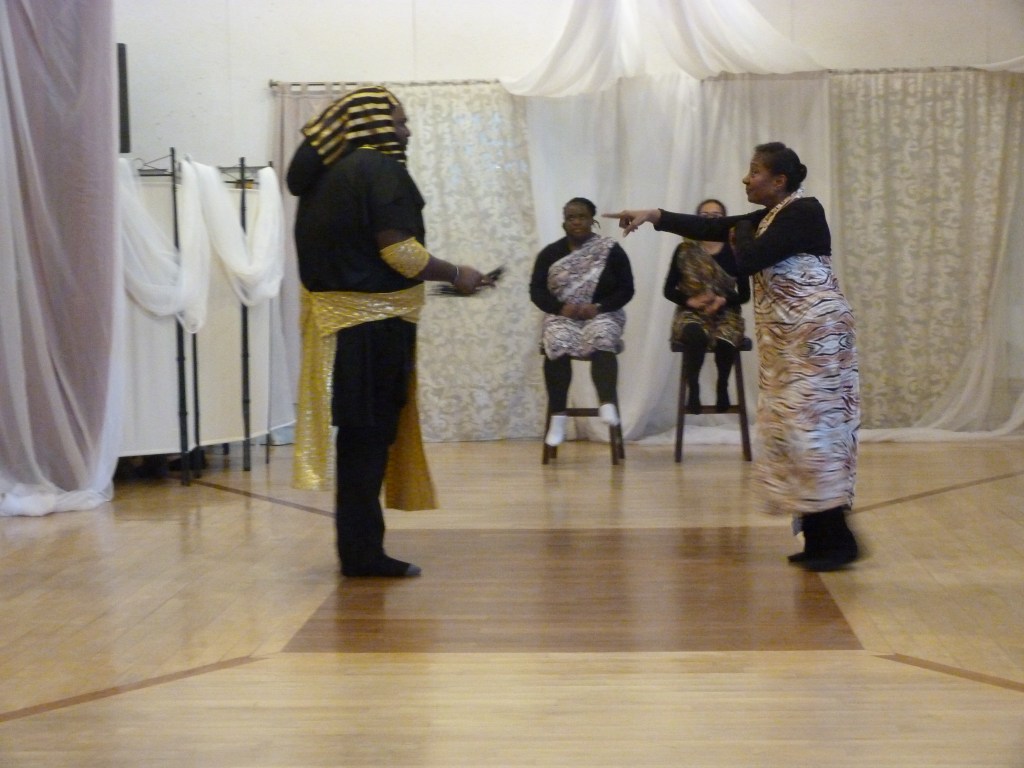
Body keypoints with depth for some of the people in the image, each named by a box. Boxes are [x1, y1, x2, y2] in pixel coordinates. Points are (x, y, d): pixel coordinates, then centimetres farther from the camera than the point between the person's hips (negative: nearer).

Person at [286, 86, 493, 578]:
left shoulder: (327, 175, 14)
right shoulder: (380, 169, -11)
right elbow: (397, 248, -19)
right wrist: (455, 275, -6)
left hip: (338, 321, 8)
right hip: (374, 325, -8)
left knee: (361, 435, 13)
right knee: (370, 435, -2)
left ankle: (358, 547, 20)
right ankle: (362, 551, 3)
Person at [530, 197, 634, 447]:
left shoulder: (611, 250, 3)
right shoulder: (550, 253, 9)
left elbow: (626, 290, 0)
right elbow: (536, 290, 5)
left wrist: (598, 307, -17)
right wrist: (561, 307, -14)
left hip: (602, 314, -1)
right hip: (562, 316, 1)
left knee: (602, 339, -36)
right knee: (557, 342, -33)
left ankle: (608, 404, -54)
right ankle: (557, 416, -33)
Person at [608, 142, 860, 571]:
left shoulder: (803, 212, -14)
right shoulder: (771, 216, 15)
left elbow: (747, 261, -20)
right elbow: (711, 228, 15)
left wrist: (742, 233, 1)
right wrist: (654, 216, 10)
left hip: (814, 335, -10)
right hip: (788, 341, 10)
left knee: (813, 430, -10)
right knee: (793, 431, 8)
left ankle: (837, 540, -7)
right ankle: (818, 538, 11)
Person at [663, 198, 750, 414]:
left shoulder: (734, 250, 2)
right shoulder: (685, 249, 2)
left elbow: (745, 294, 3)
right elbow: (669, 290, 4)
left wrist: (723, 300, -16)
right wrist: (690, 300, -14)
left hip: (725, 313, 1)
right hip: (691, 312, 0)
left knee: (725, 340, -33)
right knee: (695, 336, -37)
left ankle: (722, 387, -4)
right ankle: (693, 388, -17)